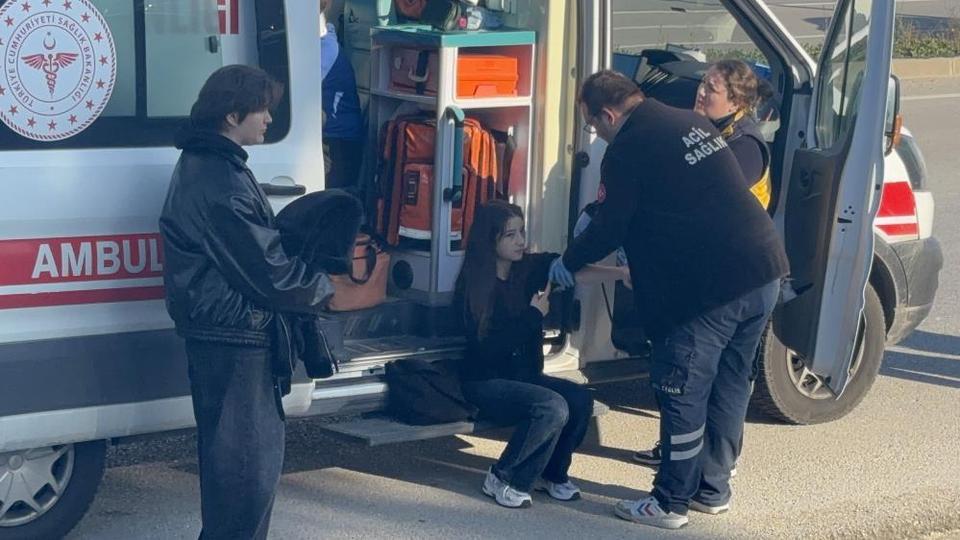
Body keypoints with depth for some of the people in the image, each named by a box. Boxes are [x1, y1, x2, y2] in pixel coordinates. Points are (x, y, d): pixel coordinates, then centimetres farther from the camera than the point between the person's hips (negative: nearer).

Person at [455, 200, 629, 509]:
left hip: (525, 376, 6)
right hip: (485, 381, -6)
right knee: (552, 407, -29)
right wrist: (534, 315, -15)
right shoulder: (472, 286, -13)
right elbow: (489, 347, -19)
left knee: (581, 400, -18)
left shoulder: (529, 269, 1)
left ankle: (551, 473, 5)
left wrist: (621, 274, -33)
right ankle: (502, 479, -11)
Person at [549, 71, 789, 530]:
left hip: (709, 289, -9)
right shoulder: (692, 123, 16)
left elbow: (609, 229, -4)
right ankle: (712, 490, 29)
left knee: (683, 395, 3)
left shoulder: (628, 149, -9)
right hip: (764, 272, 9)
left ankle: (671, 503, 13)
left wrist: (568, 262, 14)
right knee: (729, 388, 18)